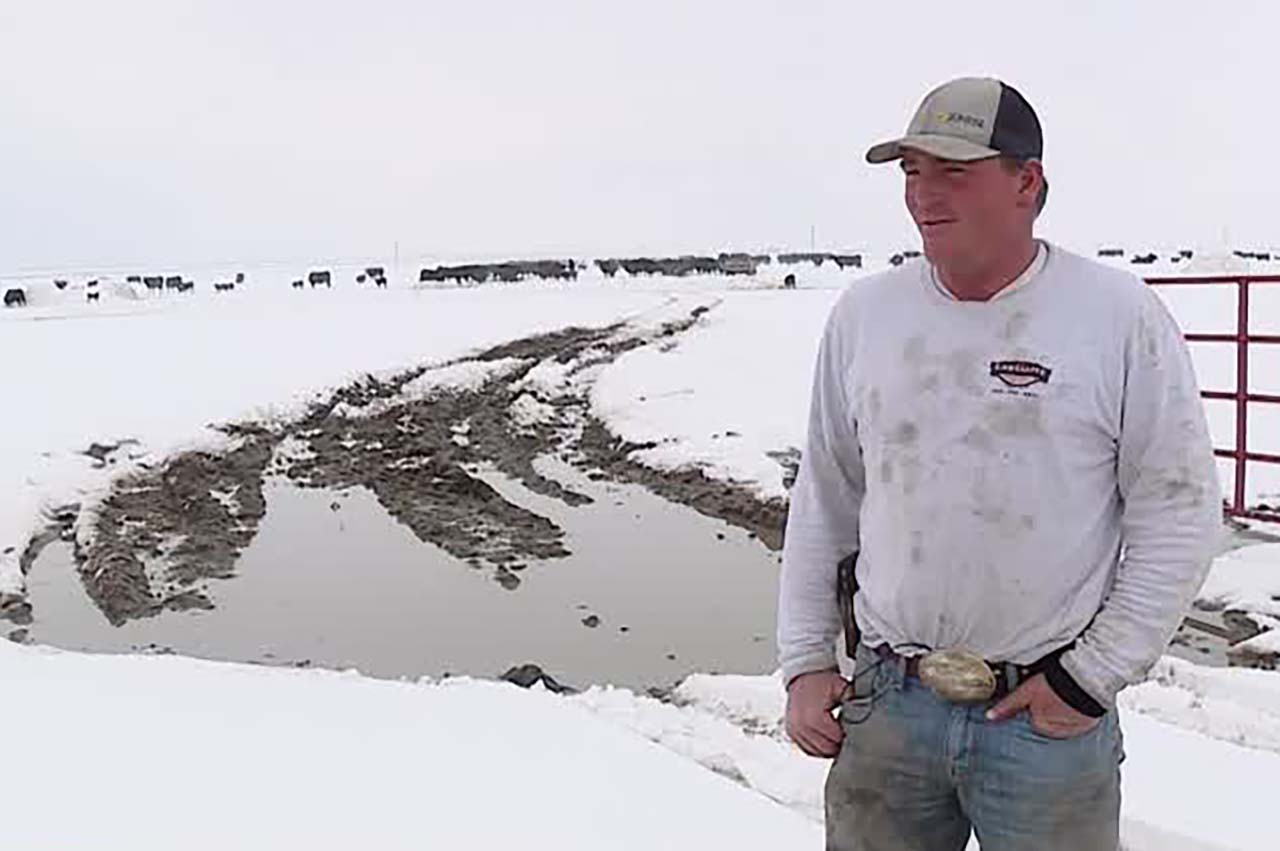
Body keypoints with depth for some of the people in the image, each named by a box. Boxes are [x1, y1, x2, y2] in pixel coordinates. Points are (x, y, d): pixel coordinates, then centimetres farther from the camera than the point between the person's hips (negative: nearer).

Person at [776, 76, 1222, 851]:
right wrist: (805, 661, 6)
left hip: (1050, 716, -2)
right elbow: (823, 502, 8)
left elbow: (1178, 513, -4)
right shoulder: (863, 315, 2)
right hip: (886, 702, 3)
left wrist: (1094, 675, -7)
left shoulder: (1122, 317, -7)